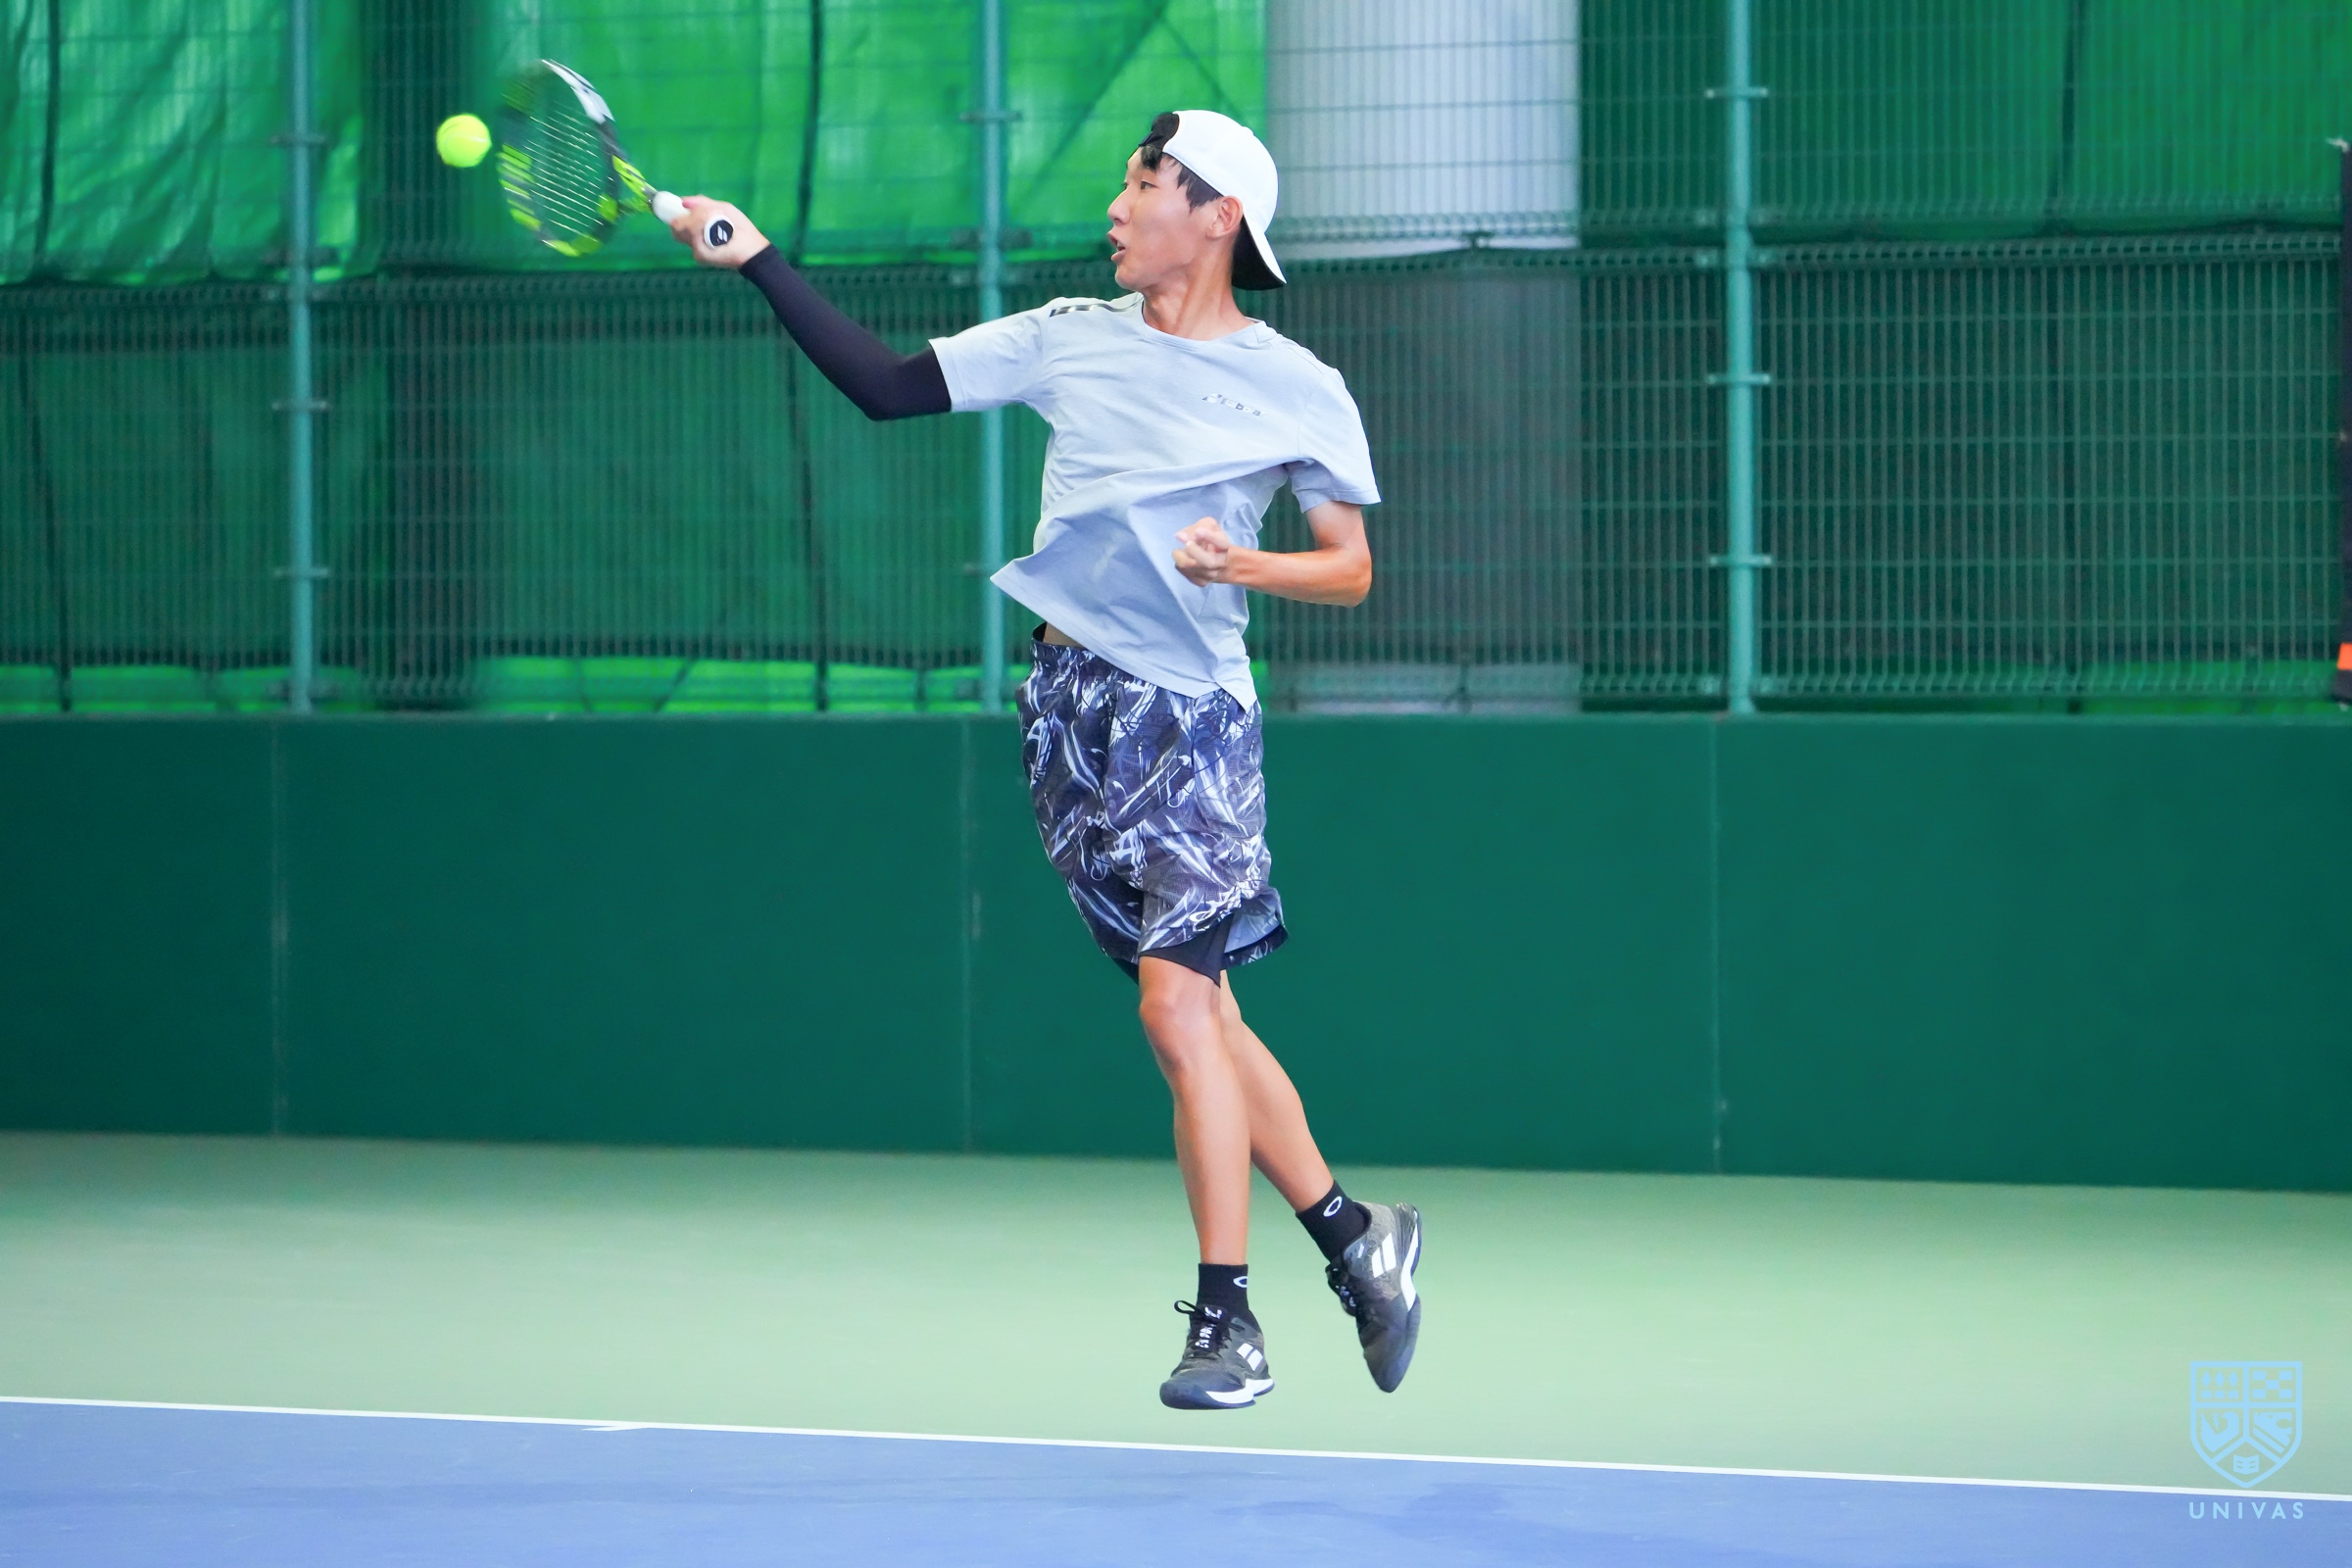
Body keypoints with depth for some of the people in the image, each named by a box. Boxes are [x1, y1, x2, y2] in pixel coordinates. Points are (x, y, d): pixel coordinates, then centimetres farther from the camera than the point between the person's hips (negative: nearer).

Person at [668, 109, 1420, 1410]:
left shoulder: (1296, 391, 0)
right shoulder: (1066, 338, 9)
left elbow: (1351, 568, 4)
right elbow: (884, 386, 9)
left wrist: (1247, 566, -15)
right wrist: (759, 264, 2)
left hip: (1192, 709, -4)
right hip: (1072, 701, 4)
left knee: (1177, 1003, -14)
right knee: (1200, 1016, 7)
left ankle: (1227, 1324, -8)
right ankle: (1355, 1239, 22)